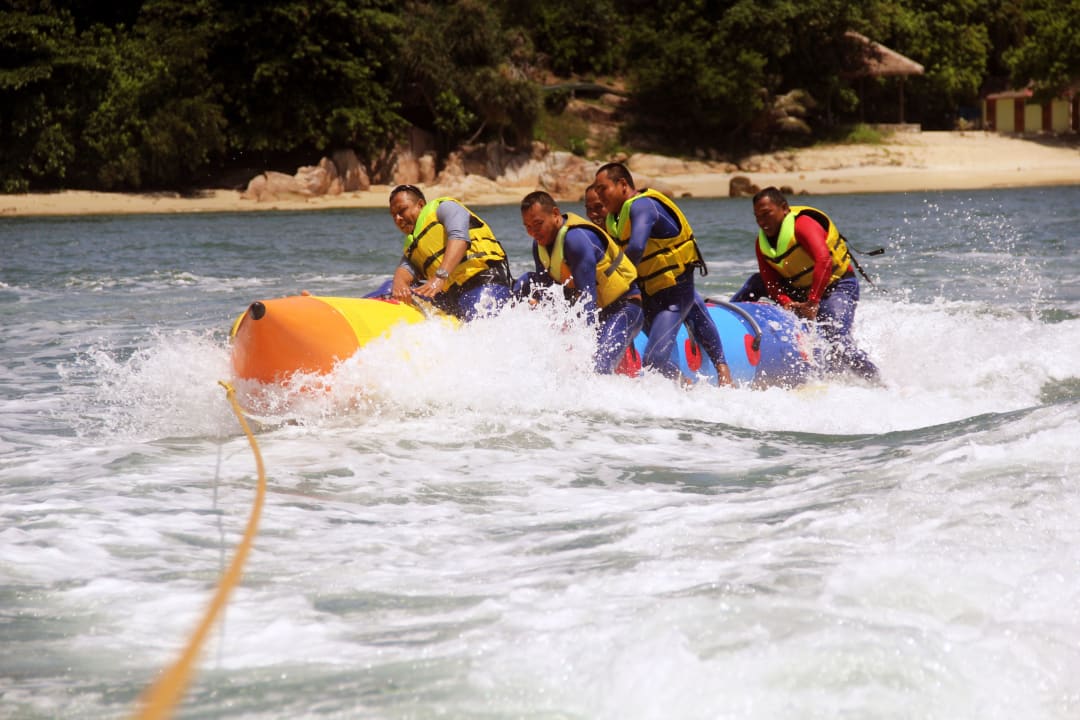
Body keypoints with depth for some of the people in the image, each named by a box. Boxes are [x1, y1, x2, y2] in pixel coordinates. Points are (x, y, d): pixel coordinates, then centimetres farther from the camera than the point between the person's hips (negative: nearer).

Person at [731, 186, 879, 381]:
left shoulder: (803, 225, -24)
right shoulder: (762, 242, 0)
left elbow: (824, 262, -38)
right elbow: (770, 282, -4)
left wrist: (813, 303, -44)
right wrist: (787, 303, -25)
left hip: (838, 286, -7)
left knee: (837, 343, -26)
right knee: (755, 284, 2)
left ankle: (875, 381, -14)